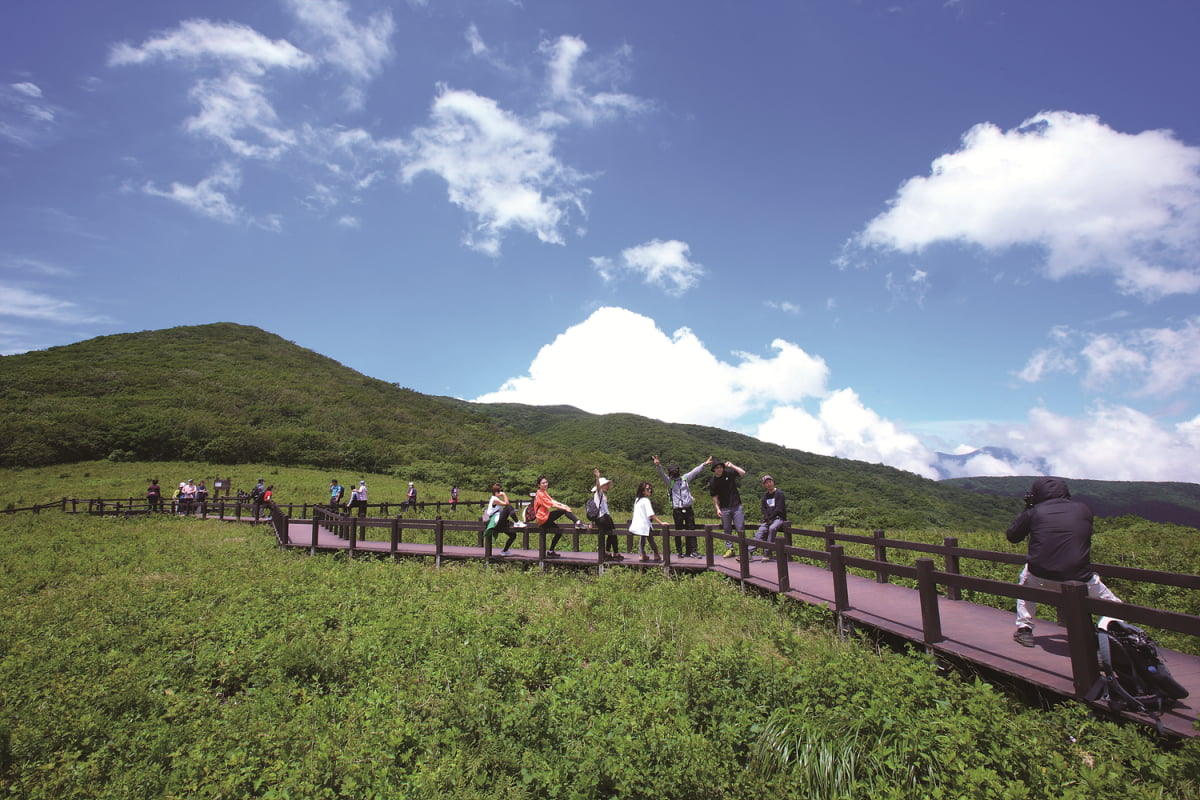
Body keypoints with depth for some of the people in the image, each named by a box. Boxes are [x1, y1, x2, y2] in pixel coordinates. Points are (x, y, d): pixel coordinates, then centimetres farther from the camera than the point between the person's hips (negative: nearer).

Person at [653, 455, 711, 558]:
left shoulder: (685, 478, 15)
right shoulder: (669, 481, 4)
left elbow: (695, 471, 18)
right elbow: (662, 474, -11)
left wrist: (704, 464, 16)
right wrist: (658, 466, -29)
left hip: (688, 509, 3)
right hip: (677, 510, -3)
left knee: (691, 530, 2)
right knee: (678, 531, 4)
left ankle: (692, 551, 5)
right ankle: (679, 552, 13)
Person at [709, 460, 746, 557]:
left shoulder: (729, 473, -2)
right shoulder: (712, 482, 1)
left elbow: (743, 473, -12)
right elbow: (714, 496, 3)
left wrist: (732, 465, -15)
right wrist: (717, 508, -3)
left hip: (736, 506, -2)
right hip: (724, 508, 2)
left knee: (741, 529, -3)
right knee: (727, 530, 8)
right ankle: (729, 549, 16)